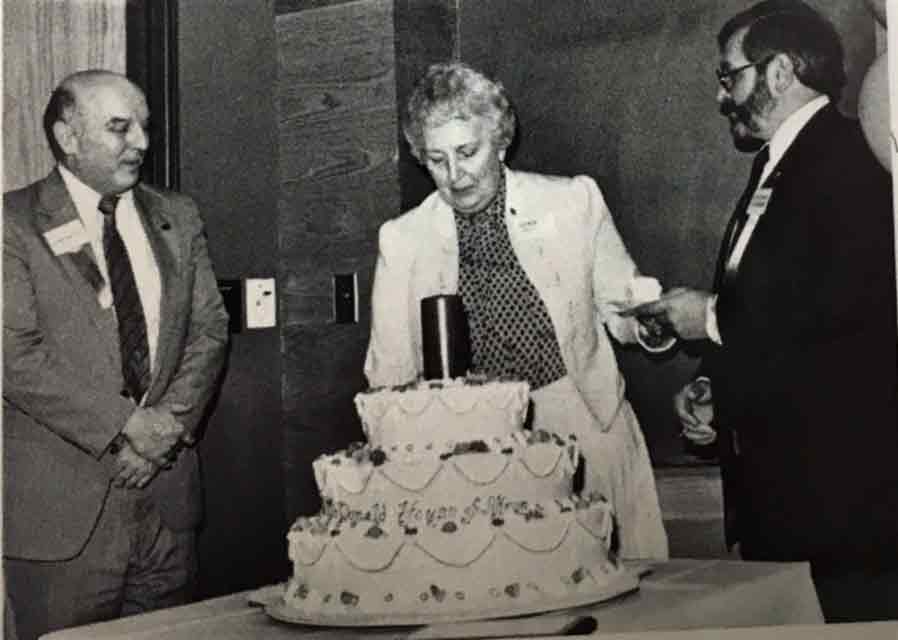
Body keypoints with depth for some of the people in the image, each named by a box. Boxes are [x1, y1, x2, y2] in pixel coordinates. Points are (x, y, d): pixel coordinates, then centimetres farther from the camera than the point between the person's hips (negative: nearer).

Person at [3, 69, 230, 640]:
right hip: (63, 507, -4)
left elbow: (210, 328, 8)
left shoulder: (178, 218, 11)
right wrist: (124, 426, -15)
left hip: (167, 492, 4)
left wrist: (171, 421, -8)